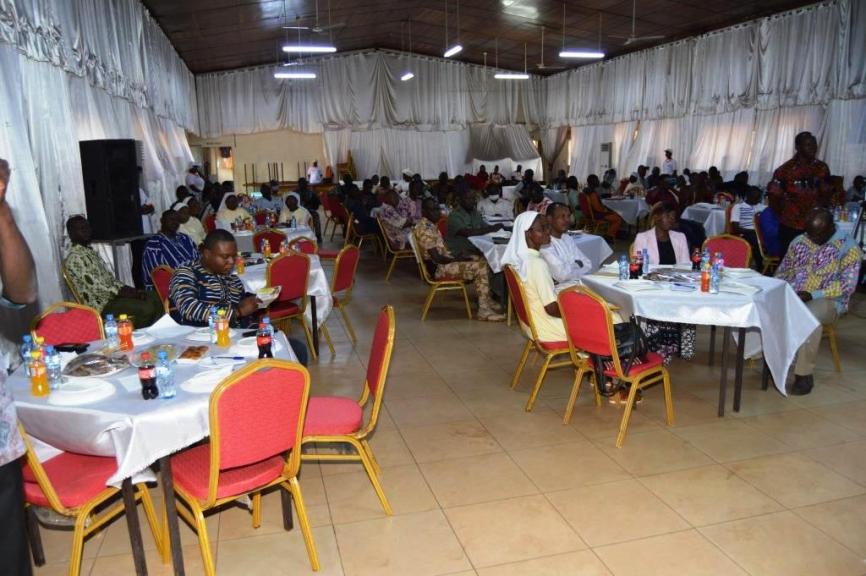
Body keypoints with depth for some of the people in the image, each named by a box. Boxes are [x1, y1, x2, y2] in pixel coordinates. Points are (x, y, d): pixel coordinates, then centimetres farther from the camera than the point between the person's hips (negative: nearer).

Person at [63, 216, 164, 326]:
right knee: (146, 308, -26)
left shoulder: (91, 251, 16)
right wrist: (125, 293, -17)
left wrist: (131, 290, 2)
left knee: (156, 298, -1)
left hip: (111, 295, 9)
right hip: (101, 304, -9)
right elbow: (95, 289, -21)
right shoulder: (74, 258, -14)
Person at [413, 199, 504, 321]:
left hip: (443, 261, 11)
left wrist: (458, 254, 6)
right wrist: (458, 259, -11)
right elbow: (436, 258, -23)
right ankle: (484, 310, -16)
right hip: (437, 268, -11)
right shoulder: (424, 229, -20)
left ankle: (486, 301, 9)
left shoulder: (430, 225, 13)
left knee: (481, 260, 11)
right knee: (479, 267, -19)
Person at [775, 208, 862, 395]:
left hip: (827, 300, -5)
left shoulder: (848, 246, -6)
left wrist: (813, 295, -24)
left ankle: (804, 374, -28)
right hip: (791, 295, 5)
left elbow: (848, 284, -13)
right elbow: (783, 269, 16)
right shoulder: (799, 241, 10)